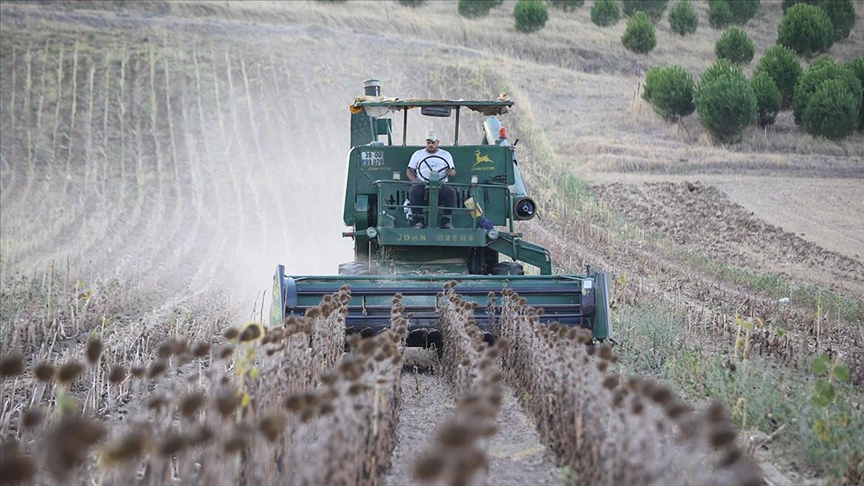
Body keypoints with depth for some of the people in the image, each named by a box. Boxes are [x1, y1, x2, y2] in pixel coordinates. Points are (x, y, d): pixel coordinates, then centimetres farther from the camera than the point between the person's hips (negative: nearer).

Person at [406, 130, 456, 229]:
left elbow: (453, 171, 19)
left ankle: (446, 221, -25)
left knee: (451, 192, -31)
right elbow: (409, 170, 14)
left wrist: (451, 172, -9)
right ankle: (418, 220, -31)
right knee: (413, 191, -33)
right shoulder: (418, 154, 19)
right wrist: (415, 180, -7)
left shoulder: (446, 155, 21)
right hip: (422, 184, 0)